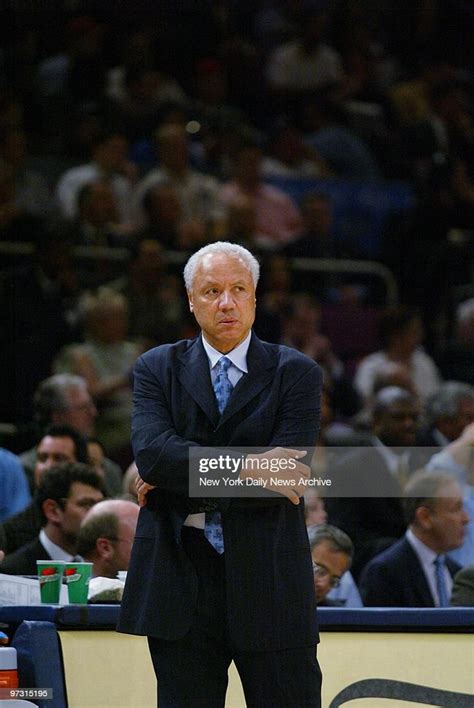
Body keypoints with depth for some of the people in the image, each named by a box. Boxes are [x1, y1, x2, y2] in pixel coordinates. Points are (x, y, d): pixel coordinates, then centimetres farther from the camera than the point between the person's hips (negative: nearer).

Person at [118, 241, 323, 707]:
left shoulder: (295, 373, 3)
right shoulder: (157, 369, 7)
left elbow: (283, 478, -10)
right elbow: (151, 452, -11)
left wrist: (180, 477, -9)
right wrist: (247, 466, -18)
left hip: (268, 581, -1)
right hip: (180, 578, 1)